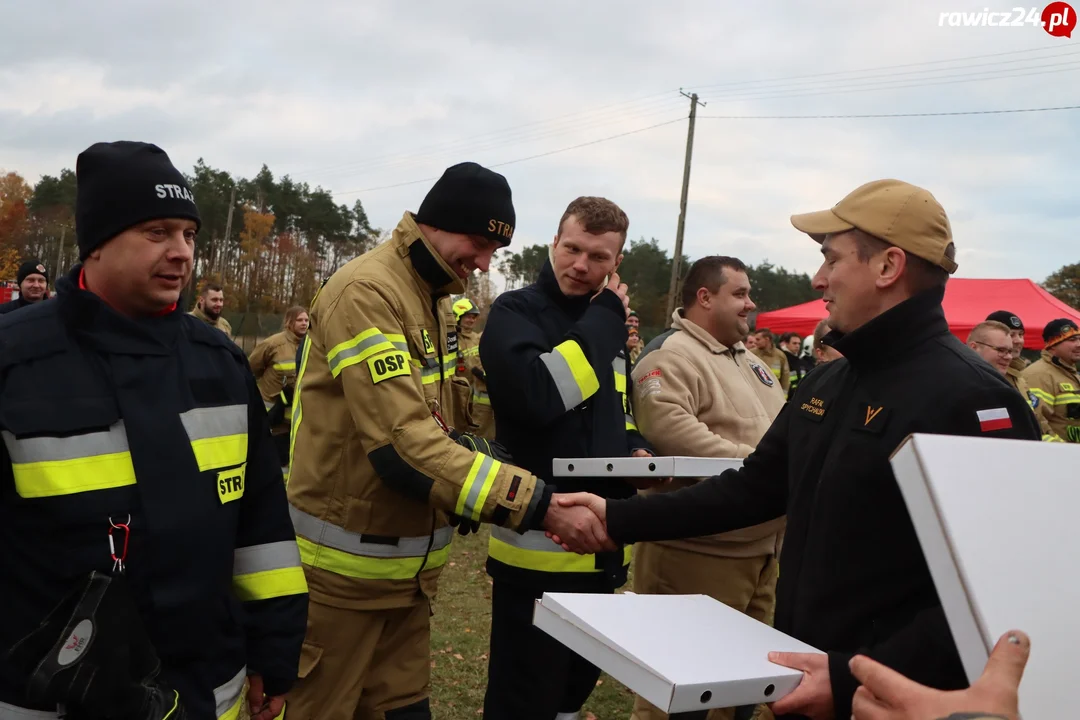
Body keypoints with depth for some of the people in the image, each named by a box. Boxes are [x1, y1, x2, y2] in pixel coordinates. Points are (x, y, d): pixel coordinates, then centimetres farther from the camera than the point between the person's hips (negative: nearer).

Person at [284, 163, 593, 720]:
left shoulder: (437, 299, 11)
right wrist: (531, 503, -30)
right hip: (346, 564, -8)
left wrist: (474, 450, -2)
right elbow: (401, 443, -29)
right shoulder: (365, 293, -20)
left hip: (410, 561, 8)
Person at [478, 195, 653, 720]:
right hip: (540, 545, -7)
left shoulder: (608, 324, 11)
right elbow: (537, 394, -31)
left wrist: (636, 451, 3)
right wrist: (604, 320, -19)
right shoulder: (516, 313, -11)